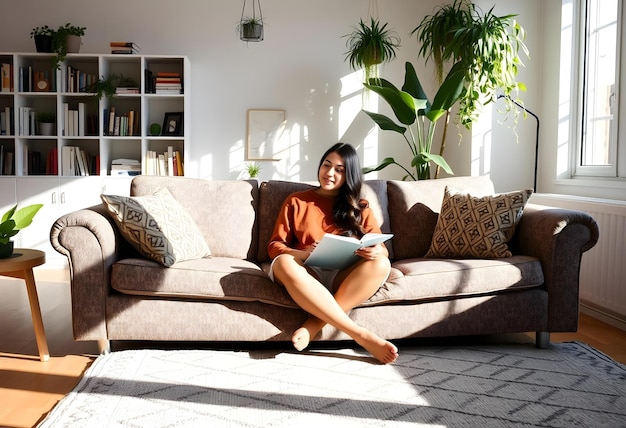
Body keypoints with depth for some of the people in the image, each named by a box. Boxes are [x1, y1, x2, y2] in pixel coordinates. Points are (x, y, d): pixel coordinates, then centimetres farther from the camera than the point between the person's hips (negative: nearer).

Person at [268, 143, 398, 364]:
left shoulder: (359, 207, 18)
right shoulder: (296, 201, 15)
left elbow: (382, 249, 10)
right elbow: (275, 246, 8)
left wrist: (378, 251, -17)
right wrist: (302, 254, -15)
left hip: (343, 277, 1)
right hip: (307, 273, -1)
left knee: (380, 264, -30)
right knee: (283, 263, -36)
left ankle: (314, 324, -32)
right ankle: (362, 335, -37)